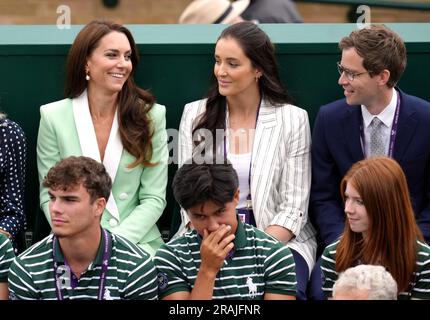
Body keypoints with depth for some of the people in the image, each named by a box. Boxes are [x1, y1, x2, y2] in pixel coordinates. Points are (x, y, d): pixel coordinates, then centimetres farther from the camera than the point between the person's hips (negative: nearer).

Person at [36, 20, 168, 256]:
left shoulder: (151, 115, 3)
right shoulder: (53, 116, 2)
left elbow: (154, 198, 1)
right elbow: (50, 196, 3)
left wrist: (117, 241, -14)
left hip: (136, 243, 0)